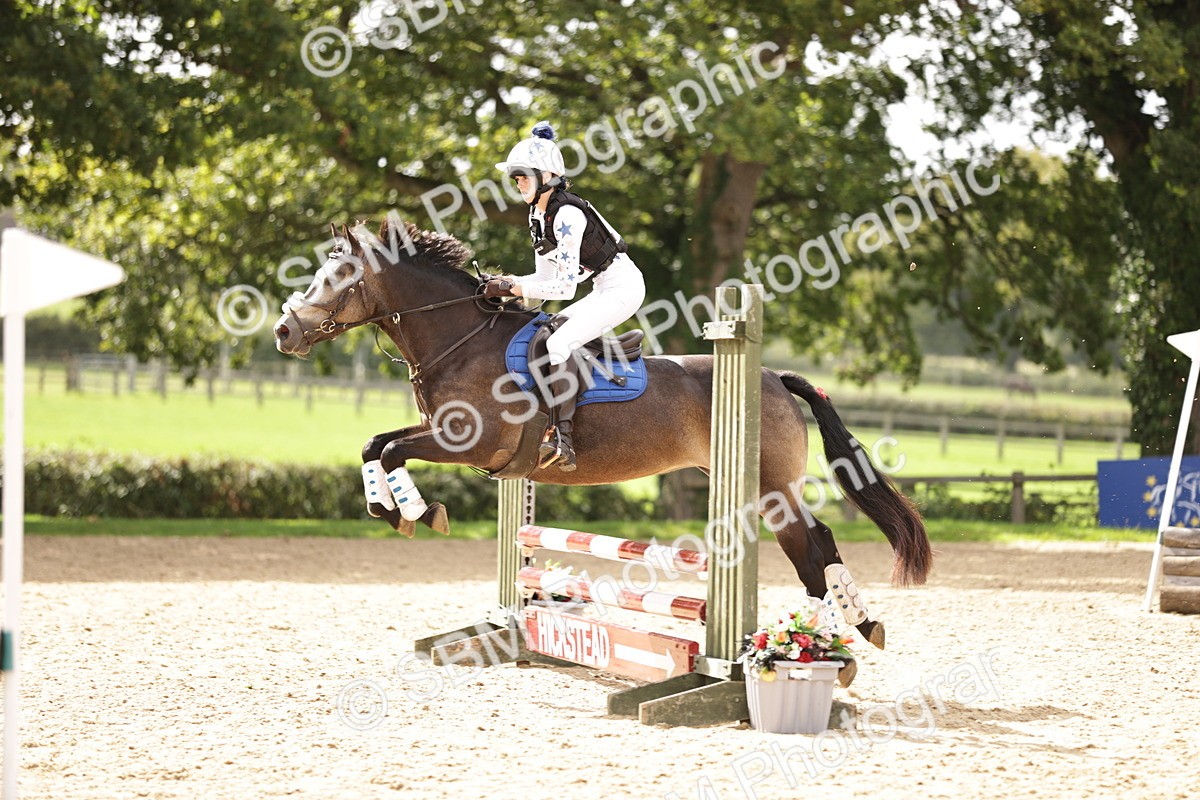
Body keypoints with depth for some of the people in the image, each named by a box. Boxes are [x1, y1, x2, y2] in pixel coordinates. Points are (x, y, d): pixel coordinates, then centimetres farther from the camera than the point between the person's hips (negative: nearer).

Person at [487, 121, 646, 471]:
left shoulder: (567, 214, -22)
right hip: (604, 291, 10)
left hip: (623, 285, -10)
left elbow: (565, 285, -24)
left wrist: (513, 287, -23)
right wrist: (506, 283, -4)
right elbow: (546, 278, 12)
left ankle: (562, 440, -30)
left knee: (559, 343, -24)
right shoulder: (538, 215, 8)